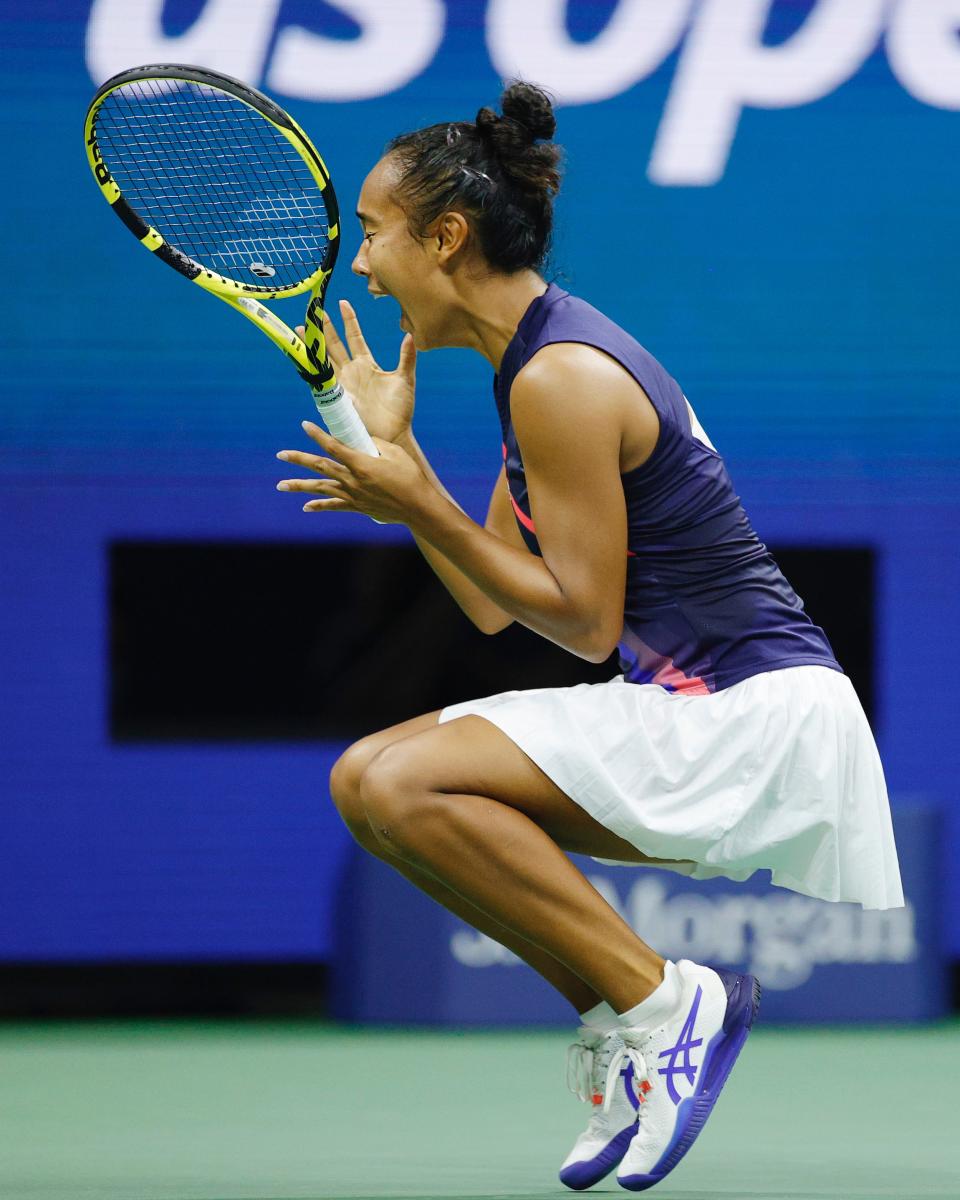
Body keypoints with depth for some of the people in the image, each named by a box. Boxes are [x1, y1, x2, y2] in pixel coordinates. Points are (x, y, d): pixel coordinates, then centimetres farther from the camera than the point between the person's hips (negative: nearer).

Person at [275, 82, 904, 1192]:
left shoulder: (562, 379, -16)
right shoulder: (542, 361, 14)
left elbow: (586, 622, -16)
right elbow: (492, 604, 15)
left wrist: (422, 509, -16)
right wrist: (393, 450, 12)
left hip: (754, 714, -10)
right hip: (685, 709, 10)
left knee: (407, 784, -22)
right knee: (368, 780, 5)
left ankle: (661, 1005, -13)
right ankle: (616, 1018, 5)